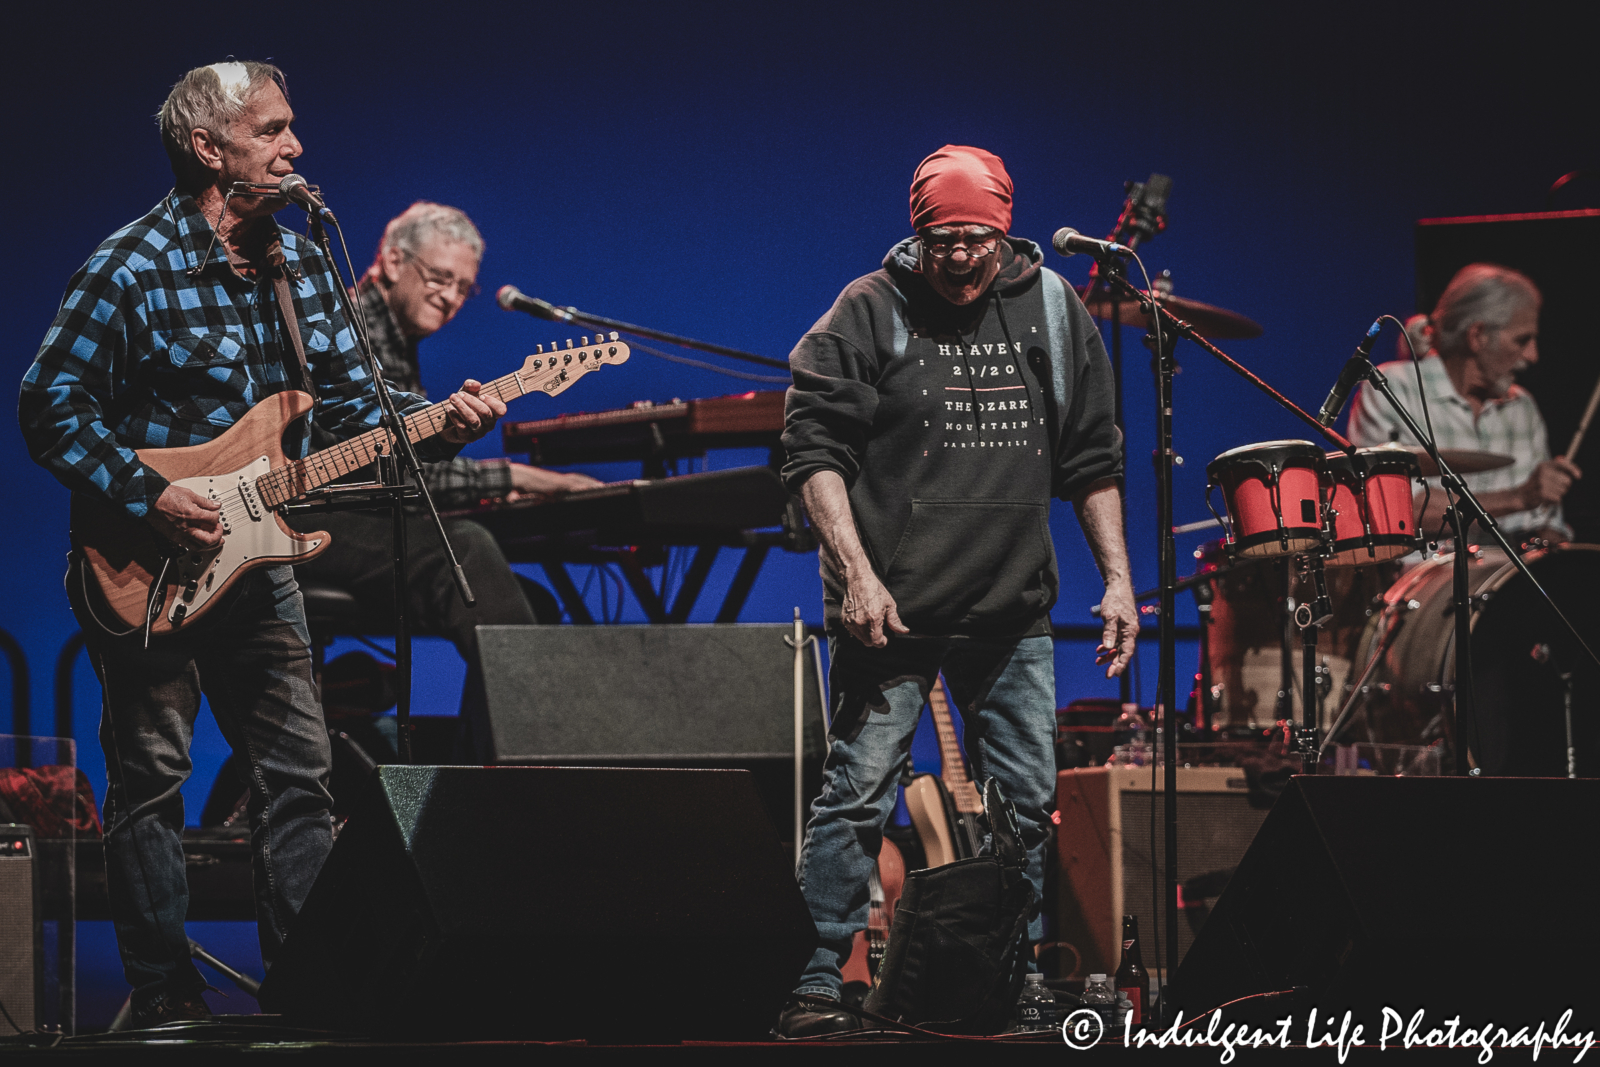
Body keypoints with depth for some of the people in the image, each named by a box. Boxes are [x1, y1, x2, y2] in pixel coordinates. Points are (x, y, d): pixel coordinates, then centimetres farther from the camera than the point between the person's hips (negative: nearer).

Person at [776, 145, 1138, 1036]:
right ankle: (817, 985, -2)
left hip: (1013, 609, 4)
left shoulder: (1054, 310, 6)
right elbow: (816, 450, -8)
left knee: (1028, 799, 8)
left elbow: (1093, 458, 12)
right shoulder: (870, 312, -5)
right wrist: (856, 573, -17)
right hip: (890, 606, -4)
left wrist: (1117, 579, 6)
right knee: (860, 791, -6)